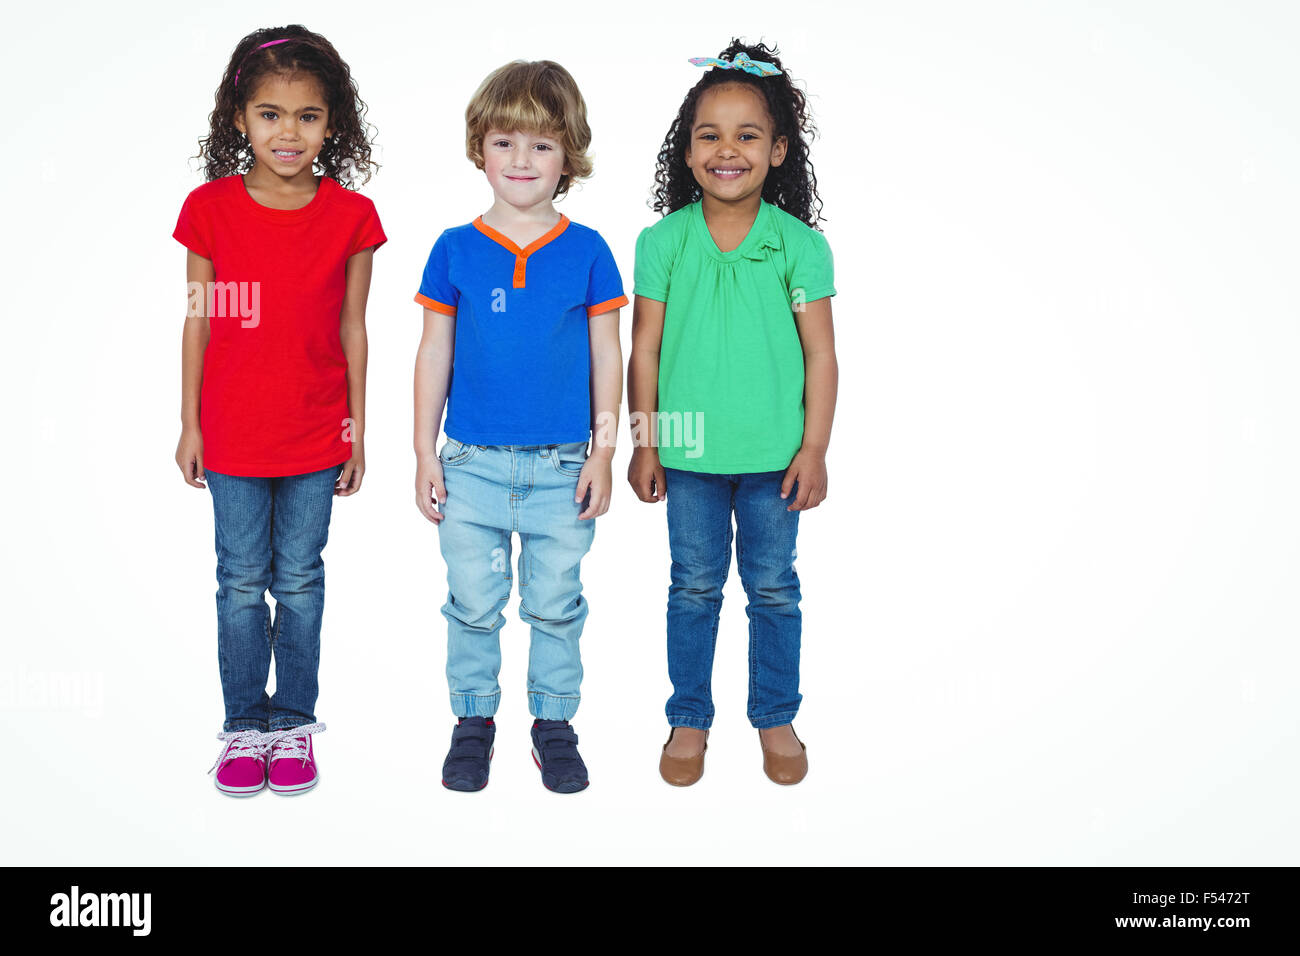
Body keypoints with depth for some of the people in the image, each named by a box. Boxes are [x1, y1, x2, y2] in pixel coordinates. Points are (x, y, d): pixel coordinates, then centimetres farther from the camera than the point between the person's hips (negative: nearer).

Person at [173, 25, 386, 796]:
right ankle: (244, 724, 25)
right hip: (232, 437, 0)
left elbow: (352, 330, 0)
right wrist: (190, 425, 2)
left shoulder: (350, 215, -5)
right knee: (241, 582, 10)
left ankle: (295, 722, 26)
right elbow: (199, 322, 1)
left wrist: (357, 429, 3)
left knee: (300, 580, 11)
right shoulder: (211, 208, -5)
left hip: (316, 436, 0)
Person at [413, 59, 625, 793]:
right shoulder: (455, 250, 1)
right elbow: (434, 356, 5)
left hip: (562, 464, 0)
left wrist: (603, 454, -1)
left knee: (557, 605, 10)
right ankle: (474, 719, 27)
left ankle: (555, 722, 26)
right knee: (473, 604, 10)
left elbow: (607, 357, 2)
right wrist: (425, 454, 2)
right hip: (472, 464, 1)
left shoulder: (587, 252, -1)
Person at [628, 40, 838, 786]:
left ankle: (776, 717, 31)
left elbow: (821, 354, -3)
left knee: (773, 588, 13)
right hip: (689, 451, 1)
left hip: (774, 452, 0)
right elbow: (645, 349, 0)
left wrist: (814, 449, -5)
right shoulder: (663, 241, -5)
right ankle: (690, 718, 30)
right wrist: (644, 444, 1)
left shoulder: (800, 244, -7)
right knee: (695, 587, 13)